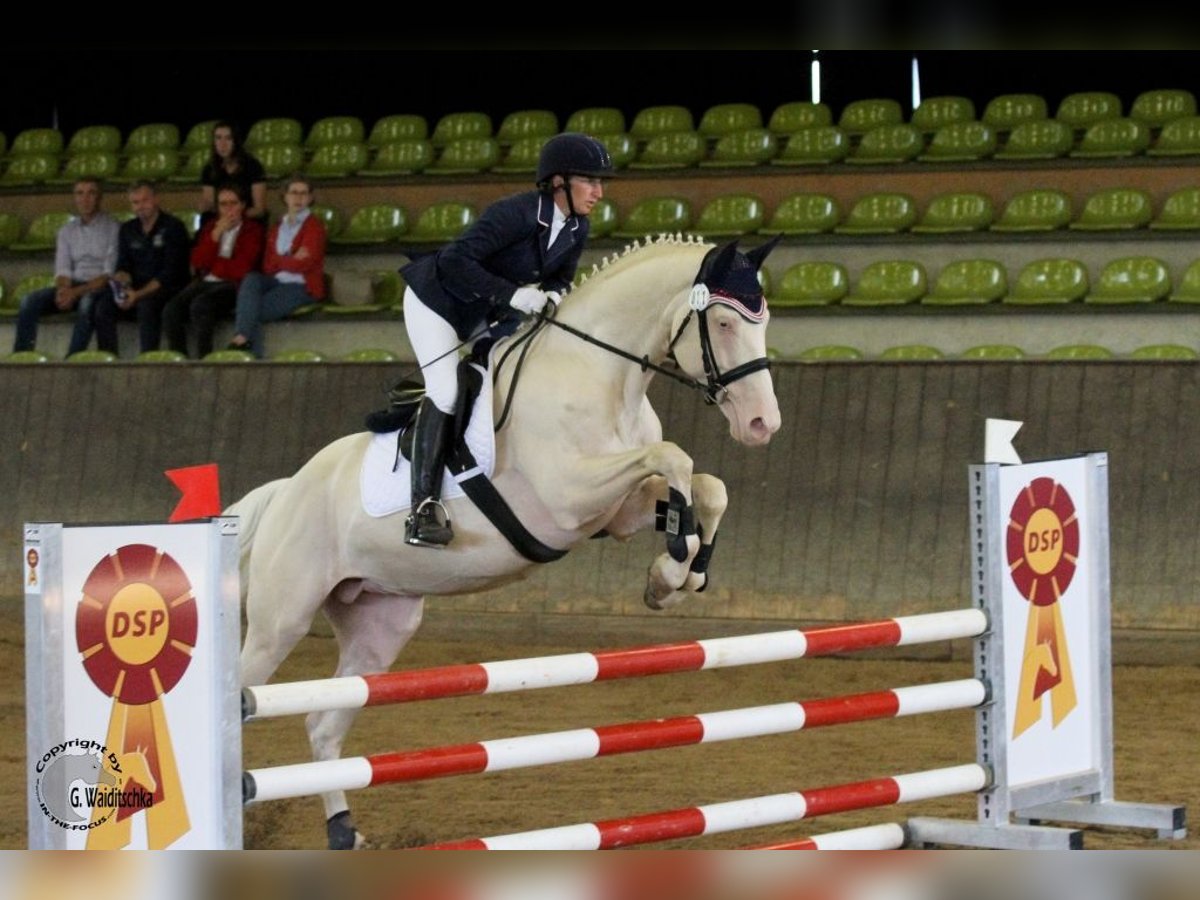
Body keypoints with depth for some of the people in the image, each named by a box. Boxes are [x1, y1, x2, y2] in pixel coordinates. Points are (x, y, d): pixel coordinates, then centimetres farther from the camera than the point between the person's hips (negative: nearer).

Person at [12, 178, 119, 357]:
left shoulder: (112, 228, -2)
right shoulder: (67, 231, 14)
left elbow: (110, 273, -10)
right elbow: (62, 270, 9)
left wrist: (77, 292, -20)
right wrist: (63, 290, -16)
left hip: (101, 288, -5)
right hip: (73, 288, 5)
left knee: (88, 301, -40)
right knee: (29, 301, -19)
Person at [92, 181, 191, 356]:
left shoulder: (173, 228, -3)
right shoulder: (127, 230, 16)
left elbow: (171, 273, -11)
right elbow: (123, 267, 13)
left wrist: (139, 294, -21)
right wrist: (121, 284, -13)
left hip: (167, 290, -5)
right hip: (136, 290, 5)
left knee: (146, 304, -37)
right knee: (103, 305, -22)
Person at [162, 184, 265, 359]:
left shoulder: (252, 230, 6)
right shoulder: (210, 227, 20)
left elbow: (241, 269, -5)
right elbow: (197, 262, 7)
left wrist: (212, 263, 4)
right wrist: (216, 234, -1)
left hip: (232, 285, -5)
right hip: (205, 282, 5)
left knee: (200, 304, -36)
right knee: (171, 309, -25)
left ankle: (204, 359, -30)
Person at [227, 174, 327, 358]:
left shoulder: (314, 225, 1)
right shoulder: (276, 229, 19)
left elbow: (304, 263, -10)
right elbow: (268, 266, 7)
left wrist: (278, 261, 1)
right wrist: (289, 261, -8)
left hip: (302, 287, -5)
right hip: (277, 281, 5)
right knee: (251, 279, -29)